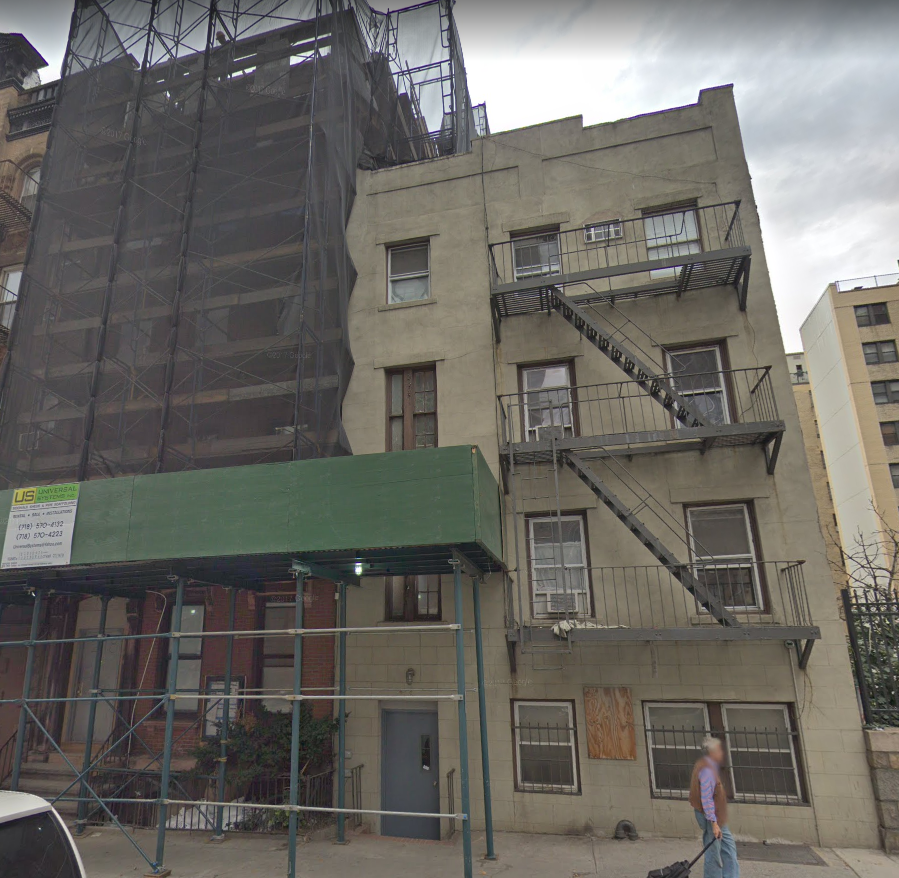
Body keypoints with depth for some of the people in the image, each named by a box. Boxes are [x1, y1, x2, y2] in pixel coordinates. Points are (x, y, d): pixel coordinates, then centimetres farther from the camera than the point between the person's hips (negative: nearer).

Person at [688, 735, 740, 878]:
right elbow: (706, 799, -28)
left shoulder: (710, 765, 7)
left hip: (717, 816, 10)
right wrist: (713, 823, -27)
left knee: (729, 846, 19)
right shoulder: (707, 770, -26)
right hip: (711, 817, -10)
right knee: (713, 853, 2)